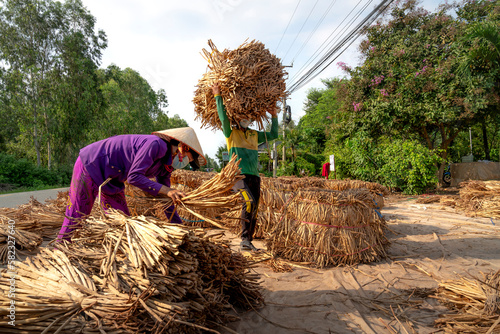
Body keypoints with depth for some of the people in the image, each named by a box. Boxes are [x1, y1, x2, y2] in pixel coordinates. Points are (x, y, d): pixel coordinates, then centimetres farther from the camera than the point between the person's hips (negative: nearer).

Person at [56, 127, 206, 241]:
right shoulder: (157, 144, -27)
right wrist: (166, 190, -29)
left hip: (111, 180, 9)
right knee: (75, 218, 0)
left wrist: (180, 226, 9)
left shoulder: (166, 165, 1)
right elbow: (134, 177, -29)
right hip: (90, 164, -9)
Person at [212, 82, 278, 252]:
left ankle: (248, 242, 12)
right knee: (250, 201, -26)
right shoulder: (231, 132, 7)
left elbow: (273, 135, 29)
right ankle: (244, 239, -18)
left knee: (254, 210, 3)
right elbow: (223, 117, -9)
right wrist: (218, 96, -8)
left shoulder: (254, 135, 22)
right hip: (239, 173, -6)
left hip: (254, 175, 6)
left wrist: (274, 117, 26)